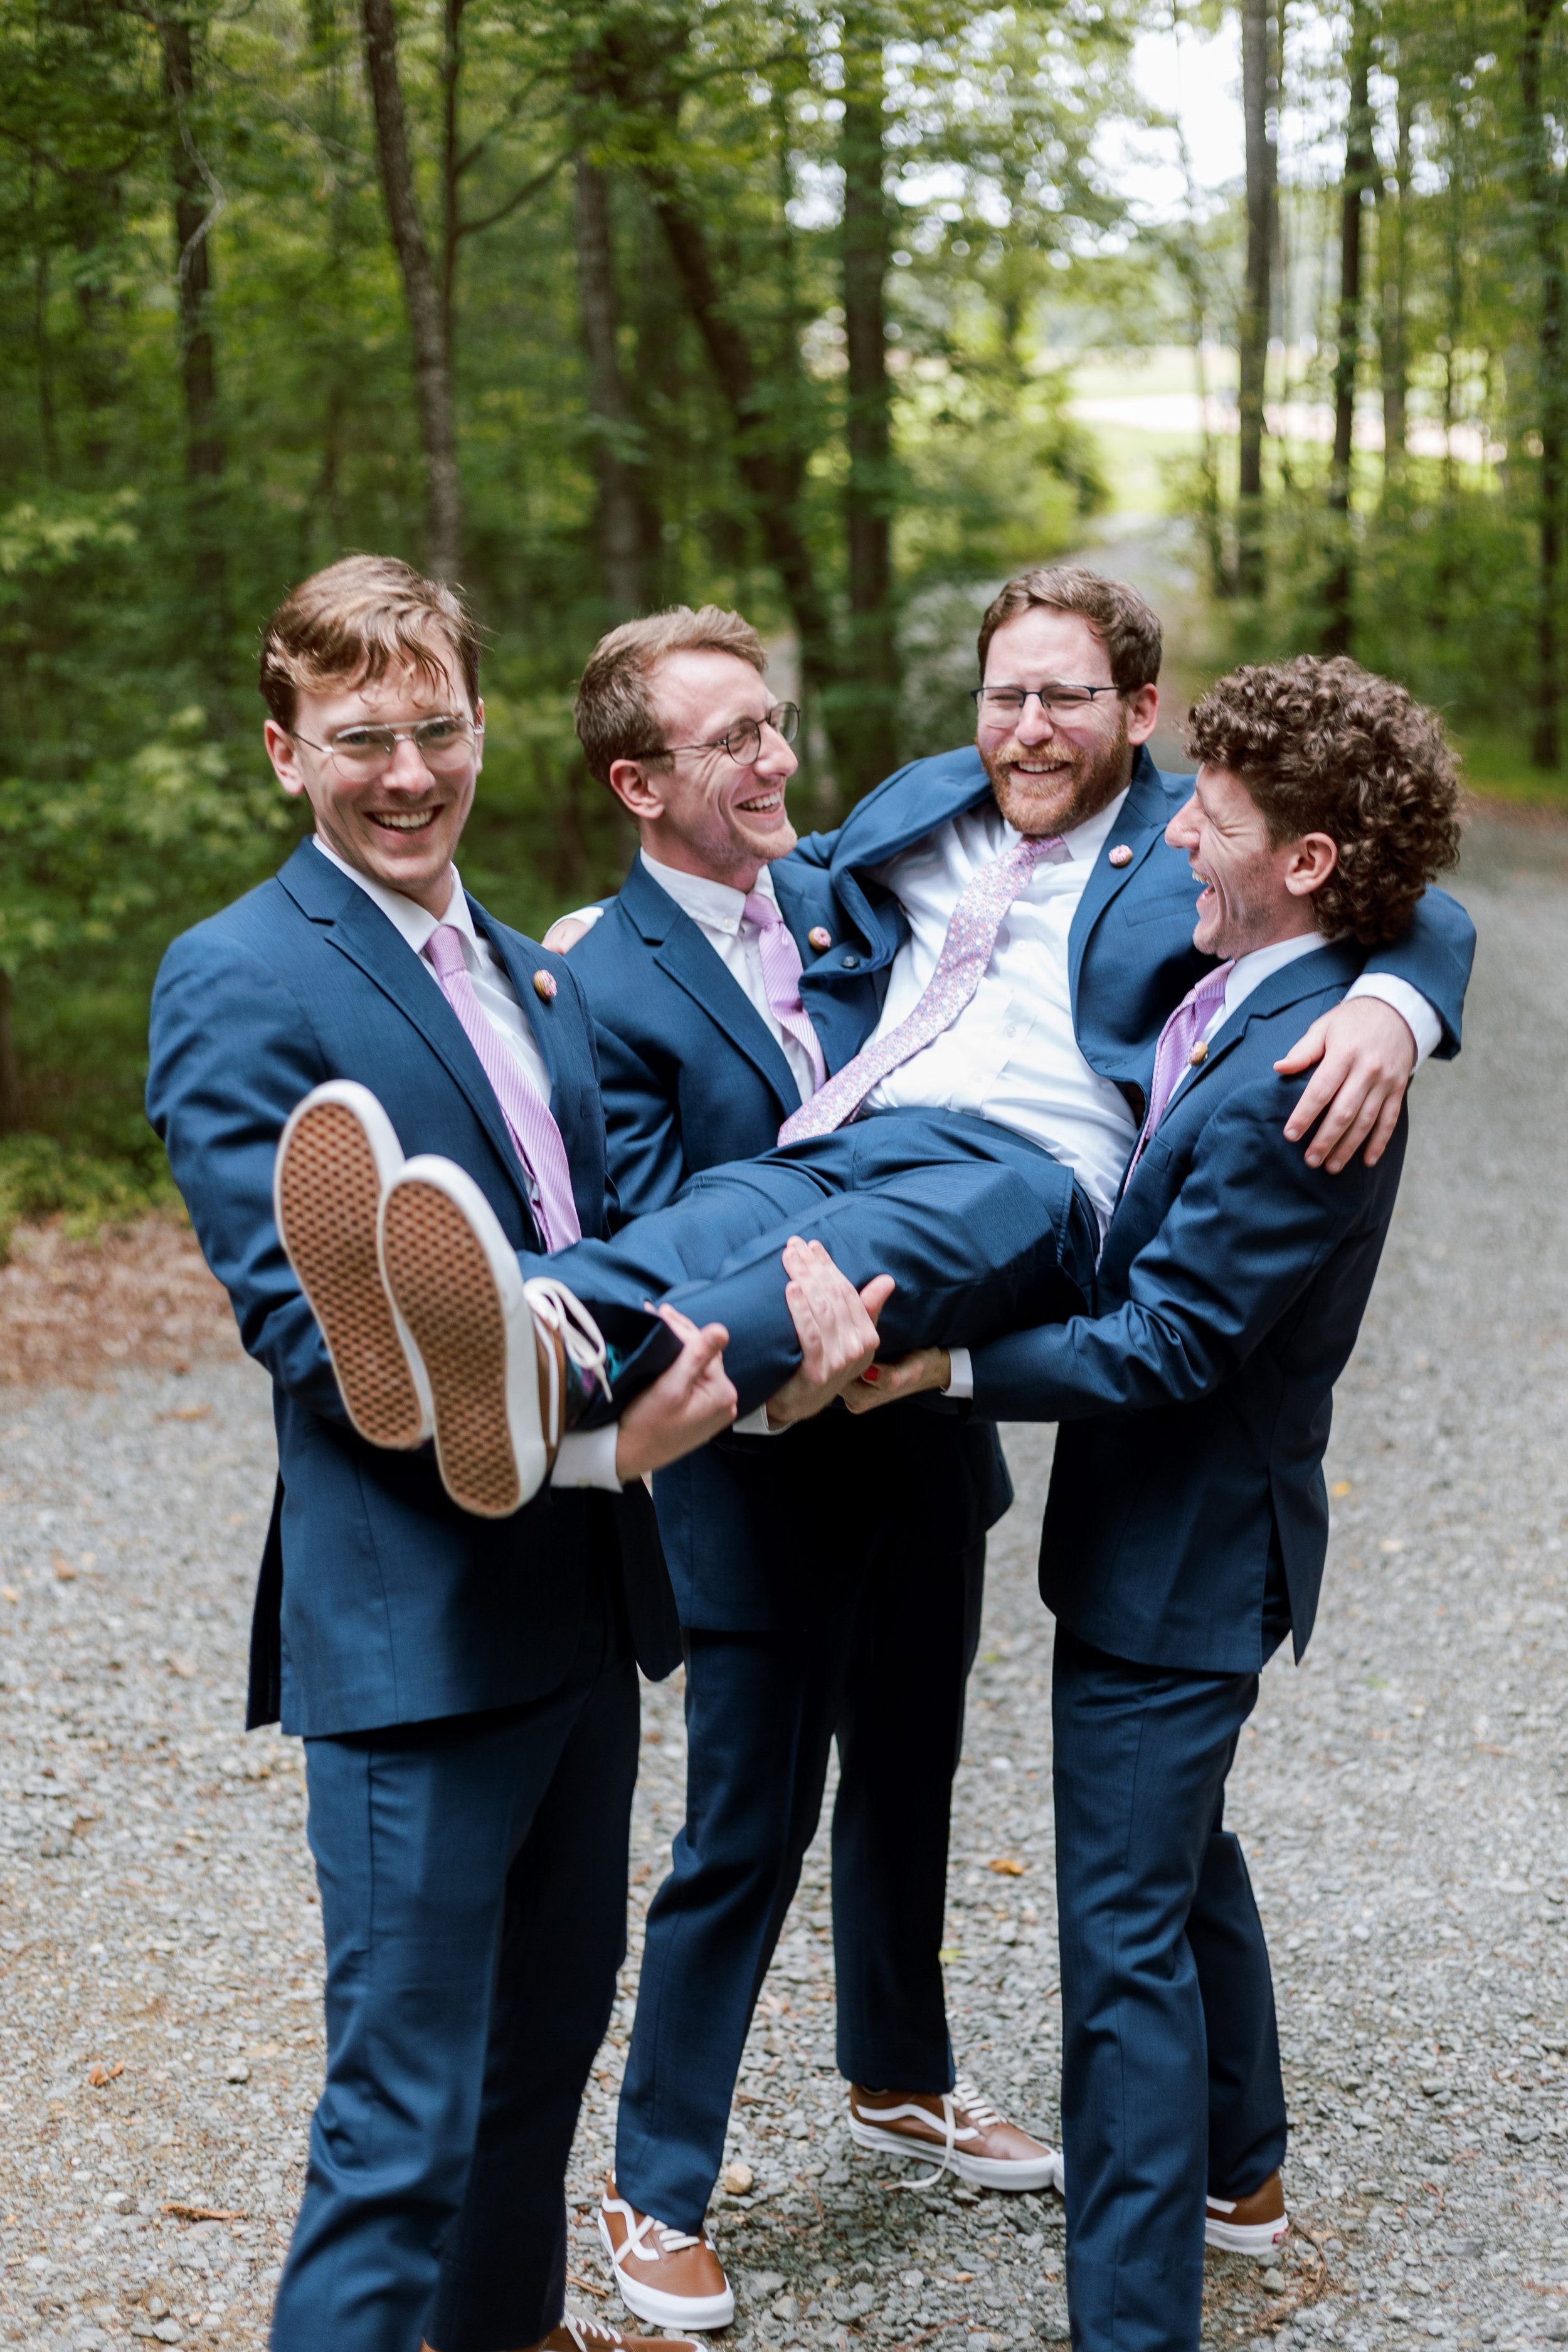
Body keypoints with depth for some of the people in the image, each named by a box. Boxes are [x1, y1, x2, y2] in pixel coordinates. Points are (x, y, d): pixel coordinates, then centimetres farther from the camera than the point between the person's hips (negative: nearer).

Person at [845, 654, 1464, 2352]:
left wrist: (953, 1366, -31)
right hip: (1168, 1521, 11)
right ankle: (1236, 2170, 47)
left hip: (1183, 1547, -11)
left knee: (1127, 1929, -3)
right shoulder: (1243, 1002, 3)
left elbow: (1168, 1345, -27)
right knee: (1181, 1856, 27)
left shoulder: (1291, 1081, -28)